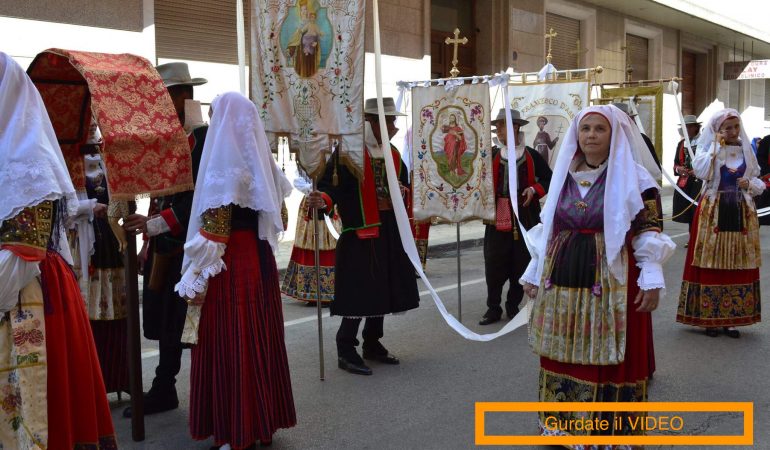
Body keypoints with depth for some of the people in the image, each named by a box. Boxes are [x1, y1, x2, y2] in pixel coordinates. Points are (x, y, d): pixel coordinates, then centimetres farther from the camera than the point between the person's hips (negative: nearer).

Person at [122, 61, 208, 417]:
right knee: (166, 321, 15)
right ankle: (163, 390, 26)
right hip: (163, 247, 8)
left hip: (188, 247, -8)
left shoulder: (203, 136, -12)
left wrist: (154, 225, -25)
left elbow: (198, 196, -21)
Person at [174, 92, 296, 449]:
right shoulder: (259, 158, 10)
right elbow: (273, 213, 14)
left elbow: (214, 229, -18)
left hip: (230, 262, -8)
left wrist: (199, 278, -15)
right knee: (259, 339, 14)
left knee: (230, 343, 1)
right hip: (259, 257, 8)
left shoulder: (224, 161, -14)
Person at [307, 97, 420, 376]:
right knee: (357, 290, -7)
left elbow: (404, 186, 22)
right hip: (359, 230, -7)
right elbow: (331, 184, -17)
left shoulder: (393, 154, 12)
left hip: (389, 230, 8)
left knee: (383, 288, 12)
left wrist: (402, 192, -1)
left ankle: (372, 343, 26)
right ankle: (346, 351, 5)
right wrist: (323, 200, -38)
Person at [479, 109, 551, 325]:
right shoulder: (491, 155, 4)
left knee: (520, 266, 7)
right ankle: (493, 308, 14)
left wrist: (534, 190, -9)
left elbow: (549, 180, 8)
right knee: (493, 266, 0)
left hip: (525, 220, 0)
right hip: (497, 220, 1)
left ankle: (513, 306, 23)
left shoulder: (532, 156, 1)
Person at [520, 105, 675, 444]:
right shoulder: (564, 175, 11)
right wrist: (534, 272, 15)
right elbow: (547, 228, 15)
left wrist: (651, 279, -11)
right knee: (564, 354, 9)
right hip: (562, 279, 5)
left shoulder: (635, 177, -2)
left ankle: (611, 430, 14)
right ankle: (564, 424, 23)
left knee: (610, 358, 0)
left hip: (612, 282, -4)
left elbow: (649, 232, -4)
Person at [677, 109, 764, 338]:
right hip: (714, 211, -3)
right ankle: (710, 318, 7)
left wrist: (750, 184, -7)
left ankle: (732, 318, 12)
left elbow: (759, 183, 15)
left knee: (738, 265, 4)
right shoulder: (709, 149, 0)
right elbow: (701, 172, -19)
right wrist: (717, 146, -15)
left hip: (742, 212, 3)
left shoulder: (746, 150, 9)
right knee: (712, 263, -2)